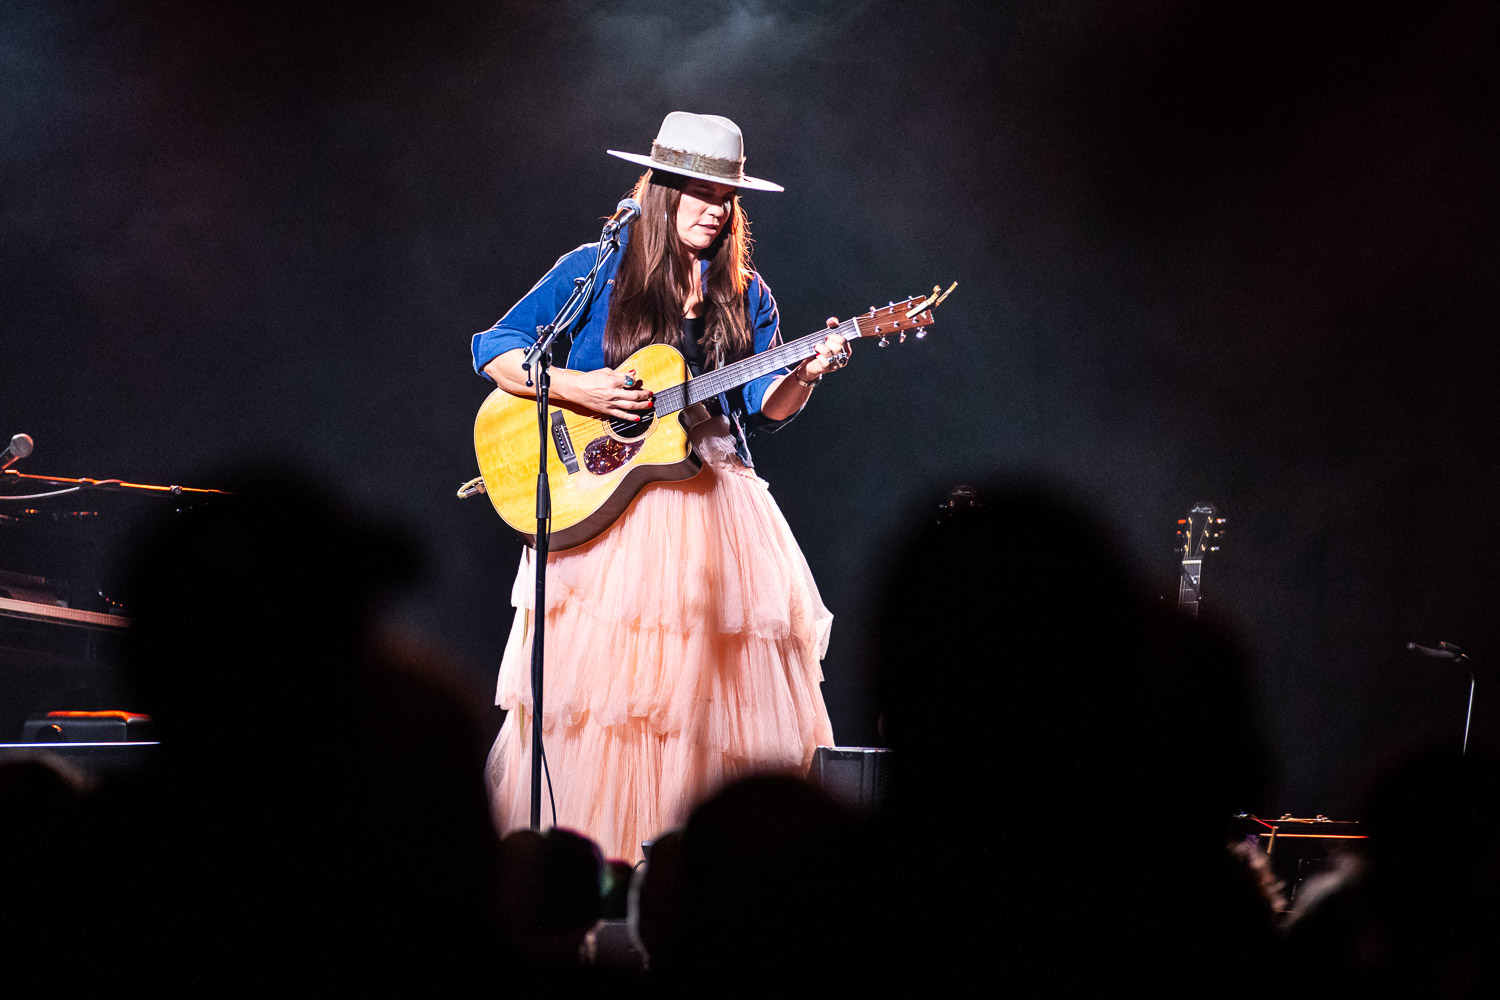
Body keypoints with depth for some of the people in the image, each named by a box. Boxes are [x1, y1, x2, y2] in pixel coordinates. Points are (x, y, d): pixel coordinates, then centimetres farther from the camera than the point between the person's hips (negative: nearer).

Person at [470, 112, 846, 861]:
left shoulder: (744, 298, 11)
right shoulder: (596, 271, 1)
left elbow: (764, 409, 7)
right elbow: (494, 351, 0)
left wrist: (804, 376, -12)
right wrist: (577, 389, -13)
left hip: (711, 505, 3)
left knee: (710, 687, -3)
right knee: (592, 678, -8)